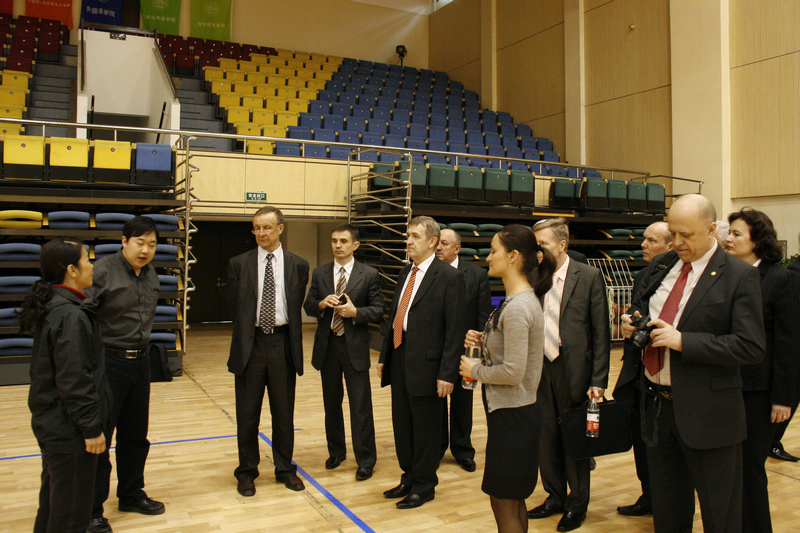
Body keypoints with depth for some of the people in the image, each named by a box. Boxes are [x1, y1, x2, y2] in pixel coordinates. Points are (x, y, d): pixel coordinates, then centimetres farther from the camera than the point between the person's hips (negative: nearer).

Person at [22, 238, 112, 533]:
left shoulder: (51, 306, 6)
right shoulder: (70, 315, -24)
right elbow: (74, 381, -25)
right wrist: (91, 428, -18)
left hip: (51, 422, 10)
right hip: (69, 431, -10)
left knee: (53, 500, 25)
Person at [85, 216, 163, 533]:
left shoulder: (151, 274, 6)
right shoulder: (103, 270, -15)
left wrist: (141, 349, 10)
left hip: (140, 362, 7)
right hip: (108, 361, -6)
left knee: (136, 435, 18)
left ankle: (131, 495, 36)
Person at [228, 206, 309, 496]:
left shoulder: (298, 265, 2)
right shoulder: (239, 264, 1)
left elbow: (297, 307, 5)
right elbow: (236, 308, 4)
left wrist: (294, 347, 3)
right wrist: (243, 339, 4)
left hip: (282, 343, 1)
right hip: (250, 343, 0)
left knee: (284, 412, 11)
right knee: (247, 413, 9)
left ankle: (285, 469, 28)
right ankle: (247, 471, 26)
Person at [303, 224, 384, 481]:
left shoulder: (369, 275, -3)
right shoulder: (320, 273, 7)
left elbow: (378, 310, -3)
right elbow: (308, 306, 7)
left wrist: (355, 312, -18)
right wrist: (322, 304, -13)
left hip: (355, 347, -3)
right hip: (327, 346, 4)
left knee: (361, 406, 0)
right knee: (331, 404, 15)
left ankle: (365, 460, 12)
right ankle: (336, 452, 32)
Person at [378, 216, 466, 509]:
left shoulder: (449, 276, -10)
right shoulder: (405, 273, 12)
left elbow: (455, 329, -13)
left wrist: (447, 373, -17)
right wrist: (384, 357, 12)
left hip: (425, 363, -7)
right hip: (399, 358, 7)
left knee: (425, 429, 8)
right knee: (401, 425, 18)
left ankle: (424, 485, 26)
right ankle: (408, 478, 36)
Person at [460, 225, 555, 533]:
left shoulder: (517, 307, -22)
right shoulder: (521, 299, 8)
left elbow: (512, 372, -26)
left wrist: (475, 371, -10)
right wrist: (483, 340, 3)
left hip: (512, 415, -10)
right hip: (511, 411, 10)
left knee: (505, 505, 5)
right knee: (512, 502, 20)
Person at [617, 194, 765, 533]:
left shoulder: (739, 276, -11)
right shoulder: (659, 266, 7)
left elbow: (751, 348, -17)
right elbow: (639, 311, 21)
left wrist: (682, 340, -23)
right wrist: (631, 323, -3)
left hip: (706, 412, -5)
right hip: (656, 403, 6)